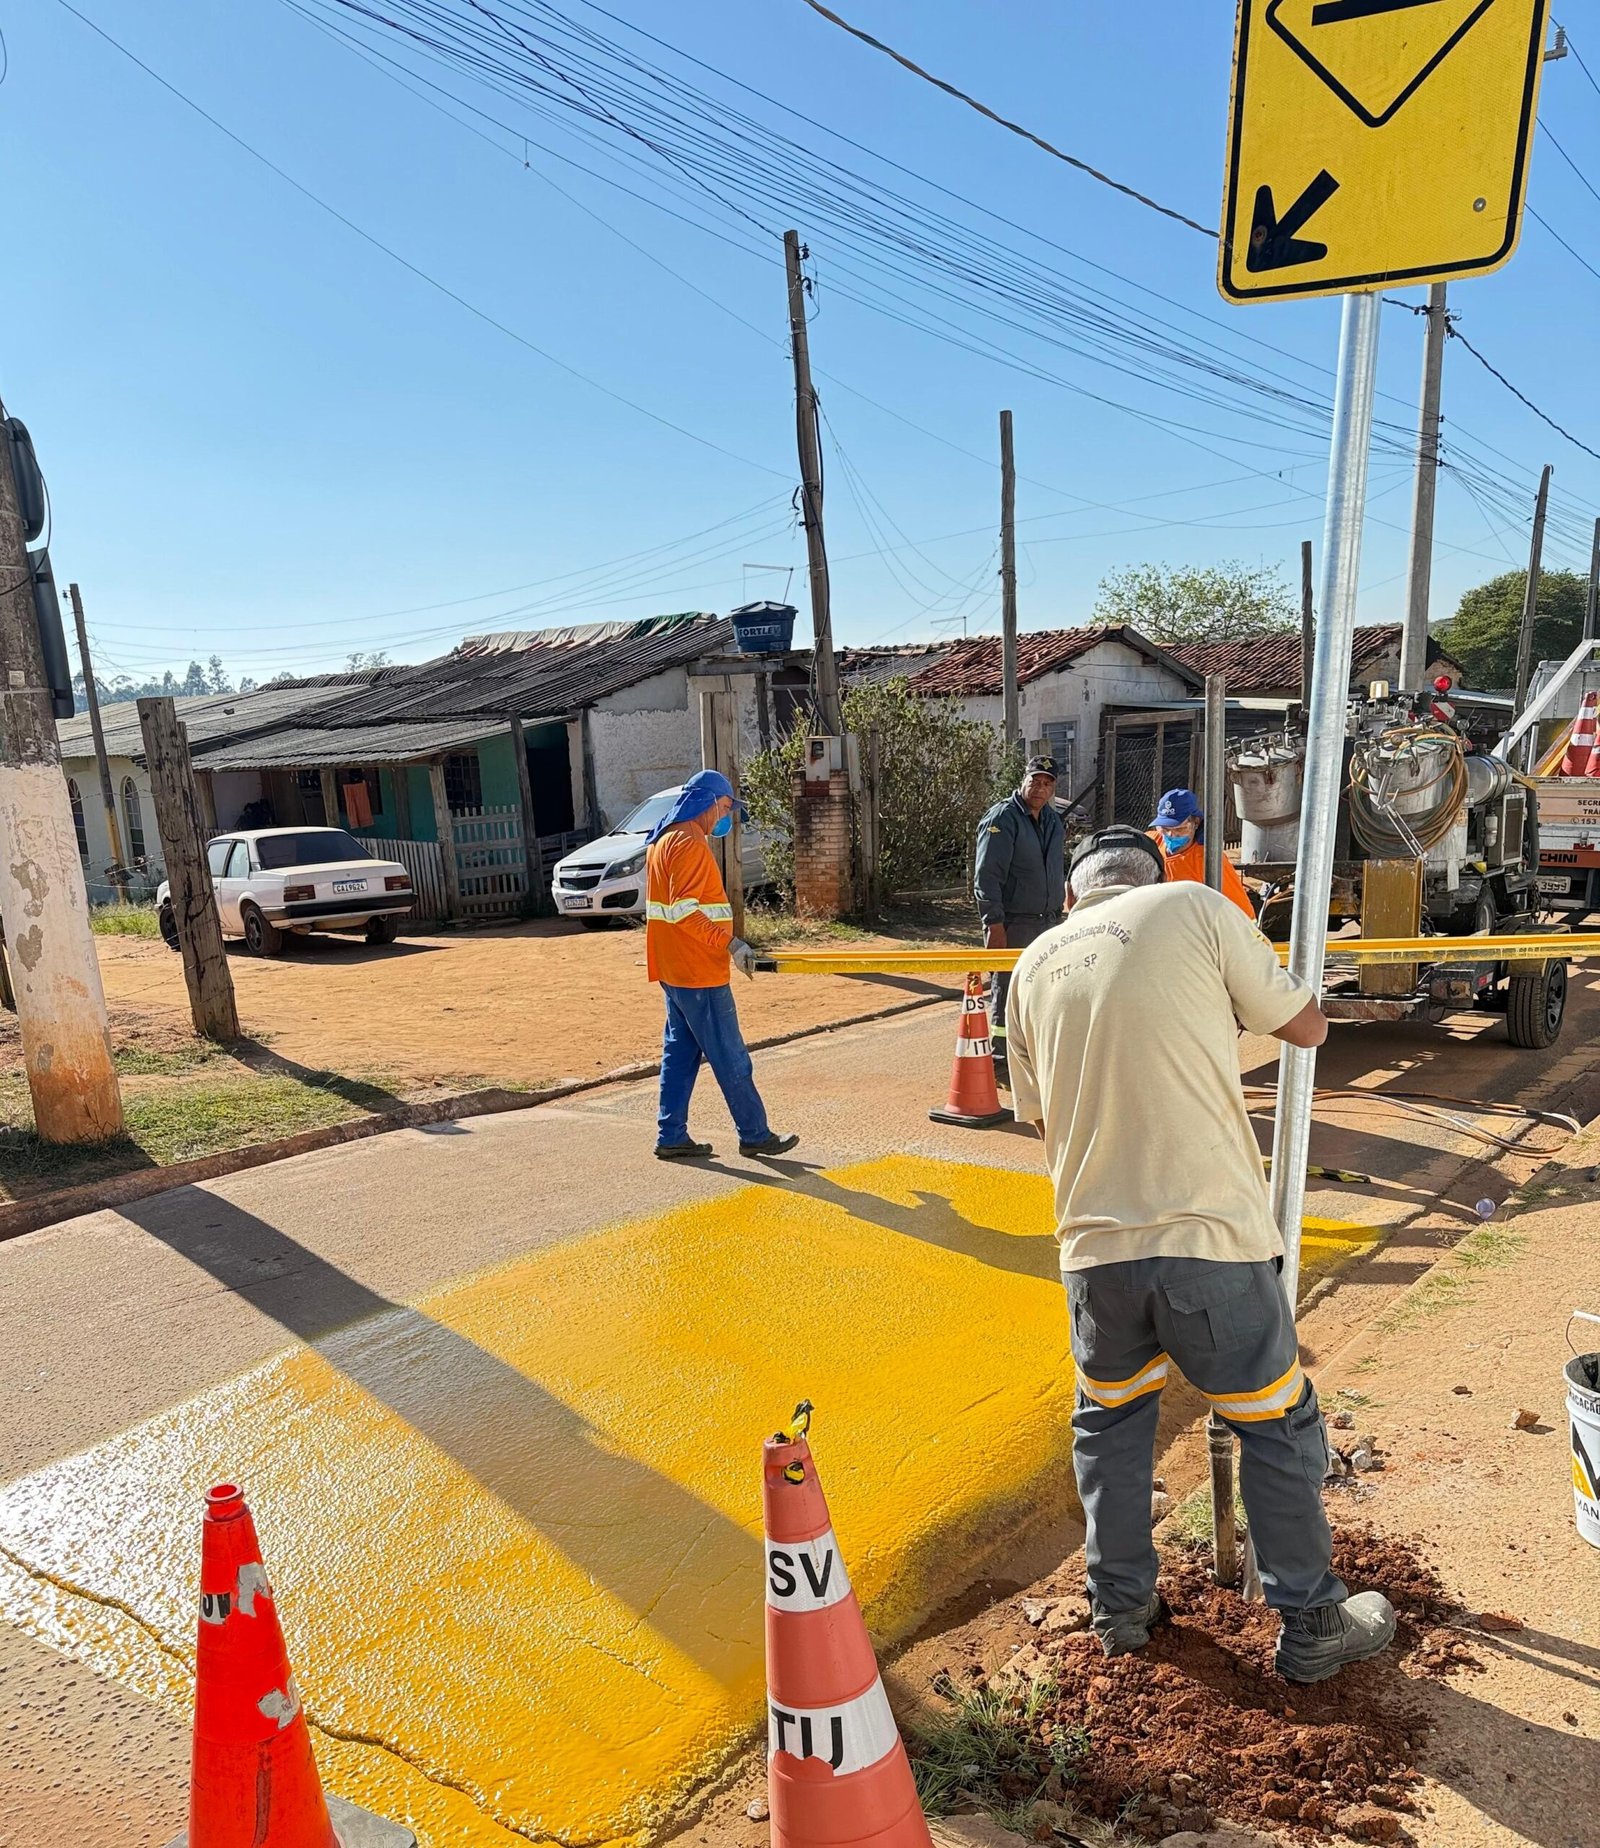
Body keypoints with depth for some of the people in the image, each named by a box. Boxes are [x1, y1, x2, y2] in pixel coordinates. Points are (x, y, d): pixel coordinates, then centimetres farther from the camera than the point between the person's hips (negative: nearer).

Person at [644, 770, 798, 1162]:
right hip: (697, 971, -10)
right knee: (730, 1057, -1)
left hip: (673, 968, 10)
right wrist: (731, 943, -24)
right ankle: (755, 1135, 8)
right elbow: (684, 910, -24)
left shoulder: (664, 839, 16)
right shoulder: (690, 842, -16)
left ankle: (671, 1137, 16)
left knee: (681, 1051, 13)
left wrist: (725, 943, 22)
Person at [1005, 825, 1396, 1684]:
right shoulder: (1195, 907, -4)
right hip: (1211, 1234, -3)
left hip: (1094, 1243, 3)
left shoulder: (1034, 965, 9)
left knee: (1108, 1420, 25)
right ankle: (1311, 1625, 34)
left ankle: (1120, 1605, 38)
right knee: (1278, 1425, 19)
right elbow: (1306, 1026, 6)